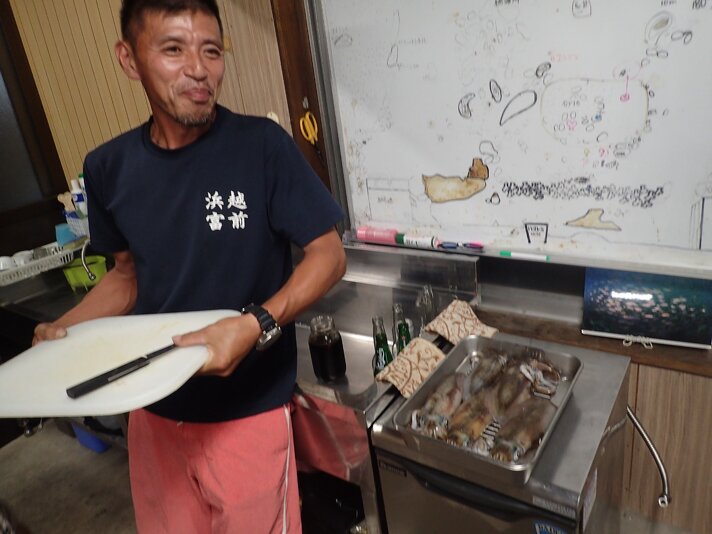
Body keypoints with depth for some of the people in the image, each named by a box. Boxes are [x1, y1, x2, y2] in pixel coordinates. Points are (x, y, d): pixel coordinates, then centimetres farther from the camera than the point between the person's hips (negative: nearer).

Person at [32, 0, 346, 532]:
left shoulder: (261, 144, -15)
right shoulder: (109, 167, -1)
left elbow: (328, 255, -12)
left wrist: (257, 326, -27)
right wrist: (64, 328, -4)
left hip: (247, 410, -4)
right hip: (152, 411, 5)